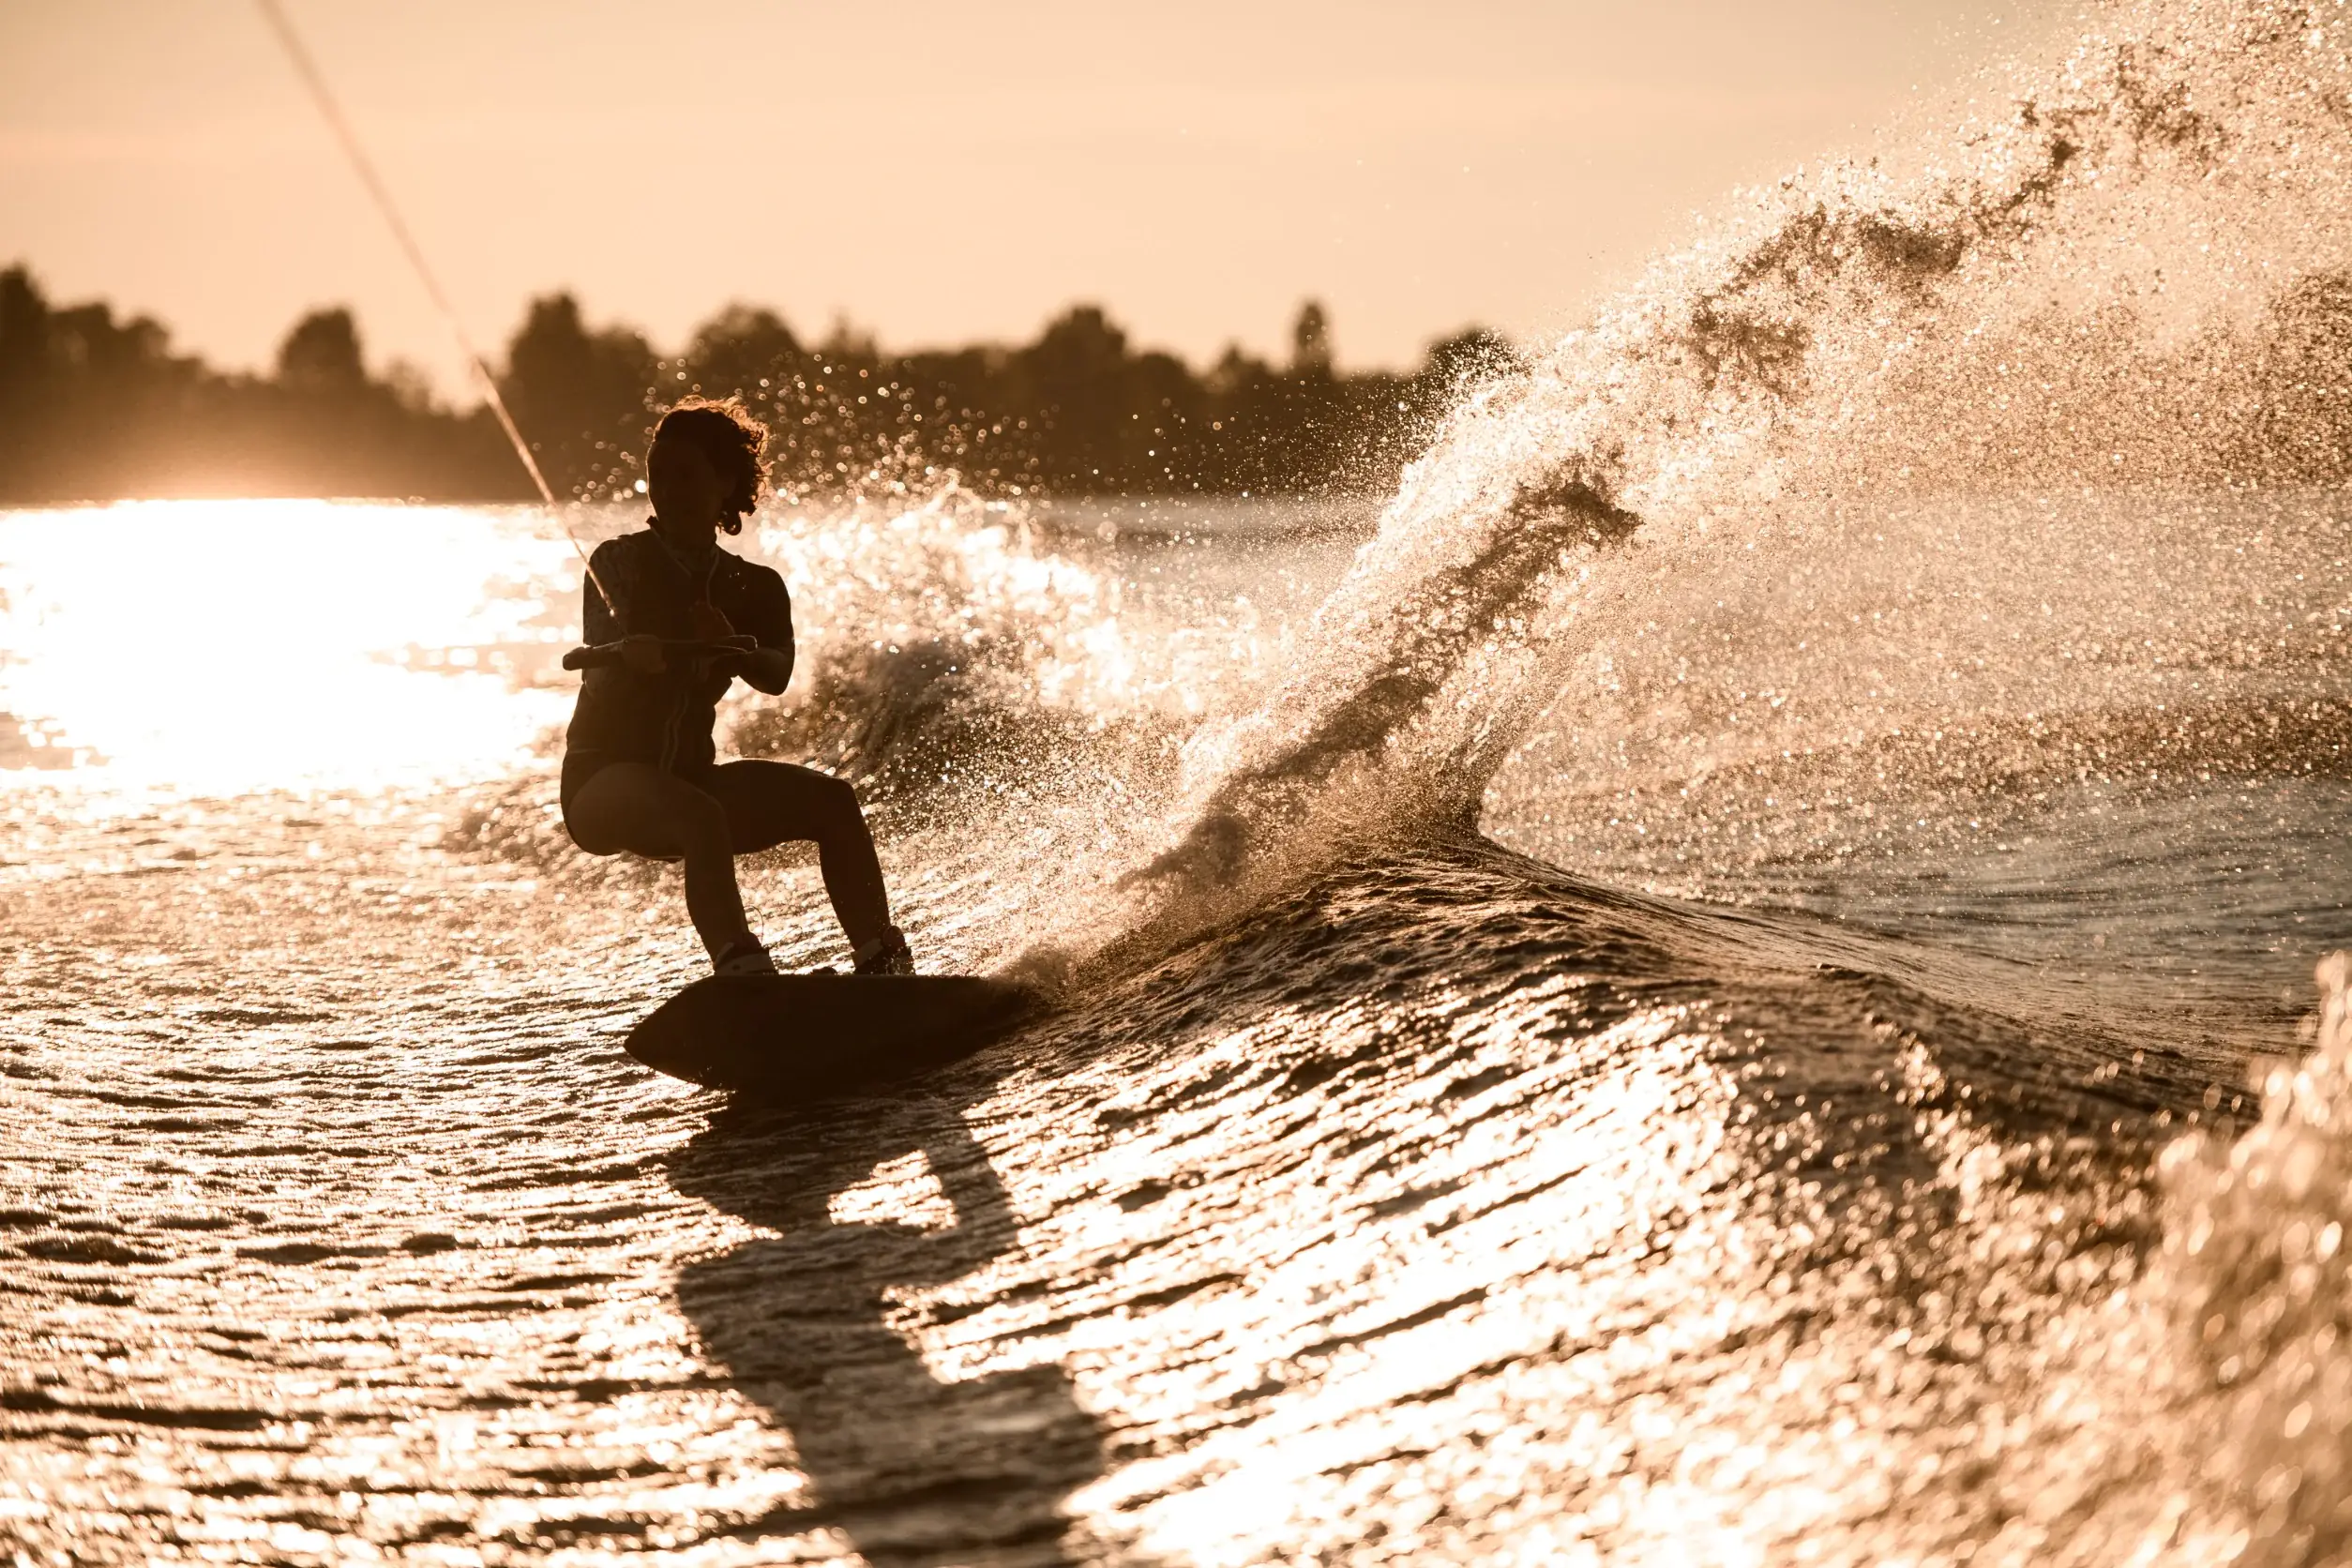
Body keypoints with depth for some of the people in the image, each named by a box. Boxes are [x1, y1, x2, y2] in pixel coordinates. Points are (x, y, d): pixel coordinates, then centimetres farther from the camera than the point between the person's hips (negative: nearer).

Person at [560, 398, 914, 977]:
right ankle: (745, 976, -52)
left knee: (830, 799, -16)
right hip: (603, 782, -5)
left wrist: (731, 649, -34)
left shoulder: (754, 587, 9)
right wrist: (630, 655, -44)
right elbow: (598, 674, -19)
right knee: (700, 818, -35)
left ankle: (883, 965, -22)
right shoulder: (618, 564, -1)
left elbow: (777, 675, -10)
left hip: (690, 777, 5)